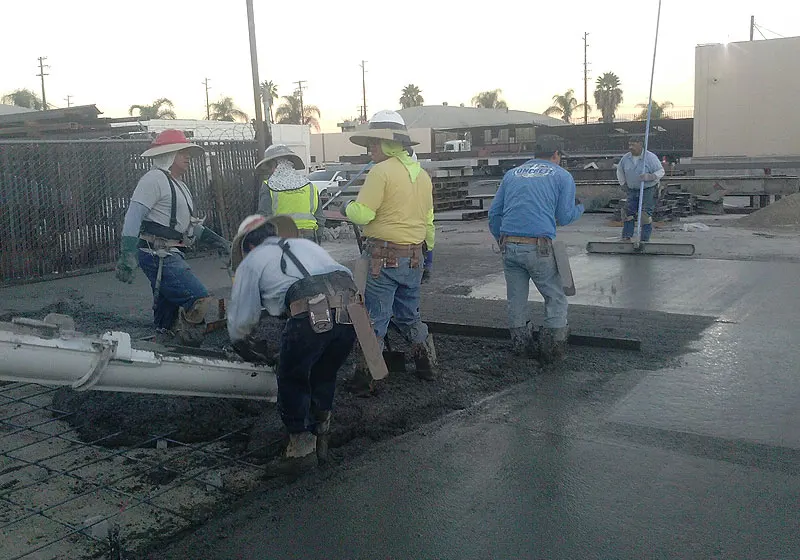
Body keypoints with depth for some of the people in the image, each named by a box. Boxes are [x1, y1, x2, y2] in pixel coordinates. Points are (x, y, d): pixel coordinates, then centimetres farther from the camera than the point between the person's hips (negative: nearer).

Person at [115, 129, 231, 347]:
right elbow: (133, 216, -16)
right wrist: (128, 255, -23)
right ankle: (185, 347, -13)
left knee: (168, 307, 13)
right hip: (157, 254, -10)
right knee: (199, 300, -18)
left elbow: (191, 225, 28)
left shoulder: (177, 185, 24)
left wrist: (219, 242, 21)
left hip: (170, 255, 10)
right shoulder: (155, 178, -8)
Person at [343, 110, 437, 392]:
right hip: (414, 258, 7)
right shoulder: (422, 174, 11)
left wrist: (348, 207, 3)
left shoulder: (381, 171, -13)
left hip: (384, 257, -7)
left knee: (374, 319, 0)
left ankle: (366, 376, 6)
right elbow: (428, 219, 19)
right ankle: (426, 363, 28)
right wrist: (428, 247, 30)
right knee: (409, 315, 22)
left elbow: (363, 214, -18)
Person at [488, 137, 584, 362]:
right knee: (555, 298, 9)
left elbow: (494, 213, 17)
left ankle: (522, 348, 22)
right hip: (539, 248, -4)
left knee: (516, 300, 14)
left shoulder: (511, 174, 20)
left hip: (509, 246, 5)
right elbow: (564, 217, 5)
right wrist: (579, 207, 26)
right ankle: (552, 350, 9)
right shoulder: (562, 176, 9)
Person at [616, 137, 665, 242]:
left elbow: (661, 171, -10)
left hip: (648, 190, -5)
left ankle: (645, 240, -1)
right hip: (632, 190, 5)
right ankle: (626, 237, 10)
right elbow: (619, 170, 19)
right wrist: (623, 183, 13)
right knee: (629, 214, 3)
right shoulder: (626, 158, 1)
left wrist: (649, 177, -26)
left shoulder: (650, 157, -13)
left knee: (646, 216, -8)